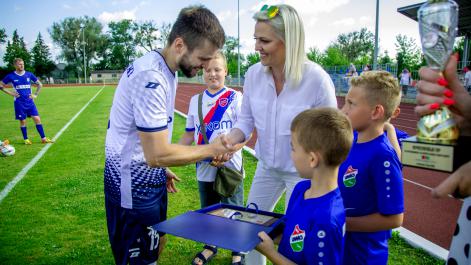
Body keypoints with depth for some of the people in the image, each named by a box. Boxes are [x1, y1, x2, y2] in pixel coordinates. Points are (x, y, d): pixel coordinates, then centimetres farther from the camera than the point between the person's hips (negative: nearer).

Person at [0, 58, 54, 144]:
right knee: (23, 121, 4)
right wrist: (10, 93, -4)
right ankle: (26, 139, 18)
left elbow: (39, 84, 15)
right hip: (19, 103, -2)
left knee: (37, 119, -3)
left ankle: (43, 138, 2)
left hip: (30, 102, 2)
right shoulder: (11, 76, -2)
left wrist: (36, 94, 6)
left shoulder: (29, 74, 4)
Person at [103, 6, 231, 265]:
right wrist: (211, 149, -19)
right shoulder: (151, 78, -28)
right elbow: (157, 154, -29)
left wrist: (162, 169, 14)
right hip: (134, 185, -9)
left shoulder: (166, 70, 2)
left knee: (157, 243, 24)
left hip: (150, 177, 9)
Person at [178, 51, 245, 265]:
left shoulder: (235, 97, -6)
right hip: (204, 167, 4)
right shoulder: (195, 100, 7)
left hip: (229, 166, -4)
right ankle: (211, 247, 42)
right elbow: (190, 134, 12)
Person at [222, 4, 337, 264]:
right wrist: (231, 139, -21)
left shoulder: (317, 79, -26)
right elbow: (246, 119, 0)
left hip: (303, 172, -4)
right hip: (267, 166, 5)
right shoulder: (254, 73, -13)